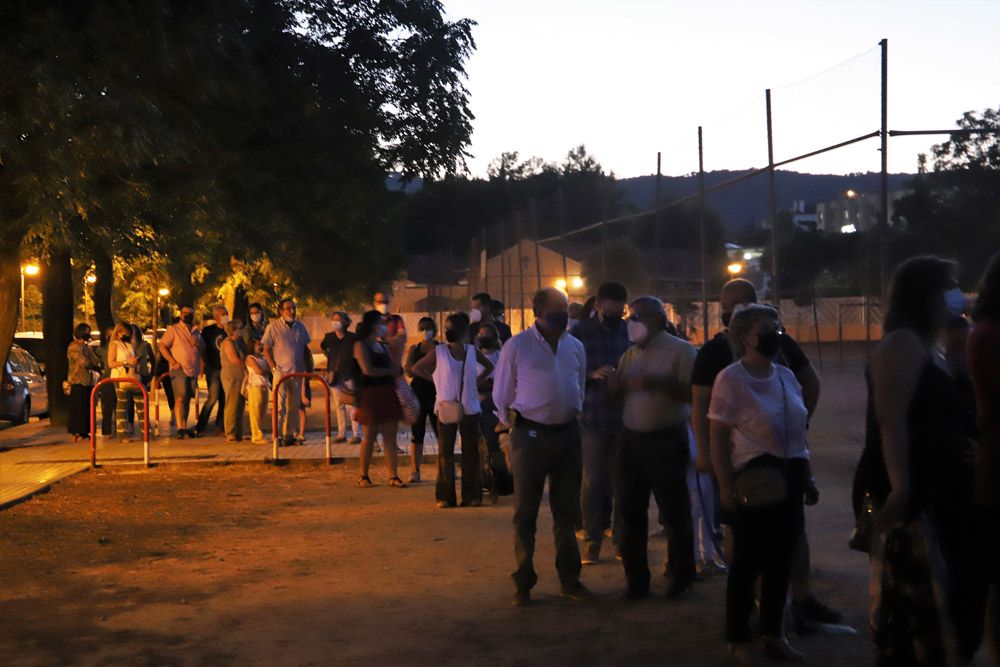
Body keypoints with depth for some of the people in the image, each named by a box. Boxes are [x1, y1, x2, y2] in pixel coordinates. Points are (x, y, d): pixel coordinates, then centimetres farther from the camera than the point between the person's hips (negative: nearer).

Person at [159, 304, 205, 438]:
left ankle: (185, 427, 15)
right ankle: (180, 428, -14)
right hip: (179, 370, -5)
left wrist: (197, 343, -3)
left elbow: (203, 349, 19)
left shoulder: (196, 331, 18)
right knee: (180, 398, -12)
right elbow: (162, 347, -5)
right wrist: (173, 362, -13)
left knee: (187, 399, 9)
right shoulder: (173, 329, 1)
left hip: (193, 371, 5)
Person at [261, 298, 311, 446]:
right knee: (280, 405, -9)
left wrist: (306, 368, 8)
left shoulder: (300, 327, 10)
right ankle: (277, 435, -6)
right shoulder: (273, 327, -4)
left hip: (298, 373, 5)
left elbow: (305, 349, 16)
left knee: (294, 406, 8)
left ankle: (289, 435, 15)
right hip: (281, 372, -5)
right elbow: (266, 350, -3)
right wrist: (274, 367, -10)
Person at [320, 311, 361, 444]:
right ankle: (341, 434, 14)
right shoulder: (329, 337, 5)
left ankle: (356, 434, -6)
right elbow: (323, 347, 26)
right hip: (335, 376, 4)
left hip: (349, 375, -4)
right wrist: (329, 358, 14)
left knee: (351, 405, -9)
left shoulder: (353, 338, -6)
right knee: (338, 405, 8)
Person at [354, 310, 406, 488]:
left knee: (390, 436, 1)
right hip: (370, 393, -6)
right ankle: (363, 476, 11)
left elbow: (394, 369, 18)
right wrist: (390, 371, -4)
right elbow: (367, 369, -15)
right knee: (370, 436, -1)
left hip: (387, 393, 6)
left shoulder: (383, 346, 17)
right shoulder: (361, 345, -4)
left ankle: (393, 476, 3)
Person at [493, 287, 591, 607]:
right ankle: (523, 583, 12)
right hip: (531, 435, -4)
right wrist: (513, 424, 7)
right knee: (525, 513, 2)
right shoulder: (516, 347, -6)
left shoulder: (575, 347, 8)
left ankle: (569, 579, 22)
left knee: (567, 511, 12)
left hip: (568, 434, 4)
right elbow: (501, 394, 3)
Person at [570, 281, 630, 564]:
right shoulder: (580, 333, 1)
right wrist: (593, 375, -18)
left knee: (622, 481, 6)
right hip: (592, 419, -2)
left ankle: (621, 540, 17)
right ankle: (591, 542, 10)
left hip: (624, 419, 2)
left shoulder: (630, 332, 8)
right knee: (593, 482, 2)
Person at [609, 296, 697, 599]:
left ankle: (681, 577, 15)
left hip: (666, 440, -6)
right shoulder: (630, 354, 13)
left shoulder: (680, 351, -6)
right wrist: (615, 383, -3)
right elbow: (618, 392, 20)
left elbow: (692, 392, -15)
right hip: (632, 438, 6)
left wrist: (658, 383, -25)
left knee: (674, 512, 2)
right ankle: (636, 579, 17)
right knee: (631, 512, 8)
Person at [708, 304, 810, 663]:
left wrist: (806, 474, 16)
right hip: (755, 476, -7)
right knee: (748, 559, 1)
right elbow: (718, 436, -13)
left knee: (781, 558, 13)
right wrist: (726, 485, -17)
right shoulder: (731, 378, -10)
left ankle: (773, 632, 26)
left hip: (791, 475, 7)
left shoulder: (786, 376, 10)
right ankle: (738, 638, 14)